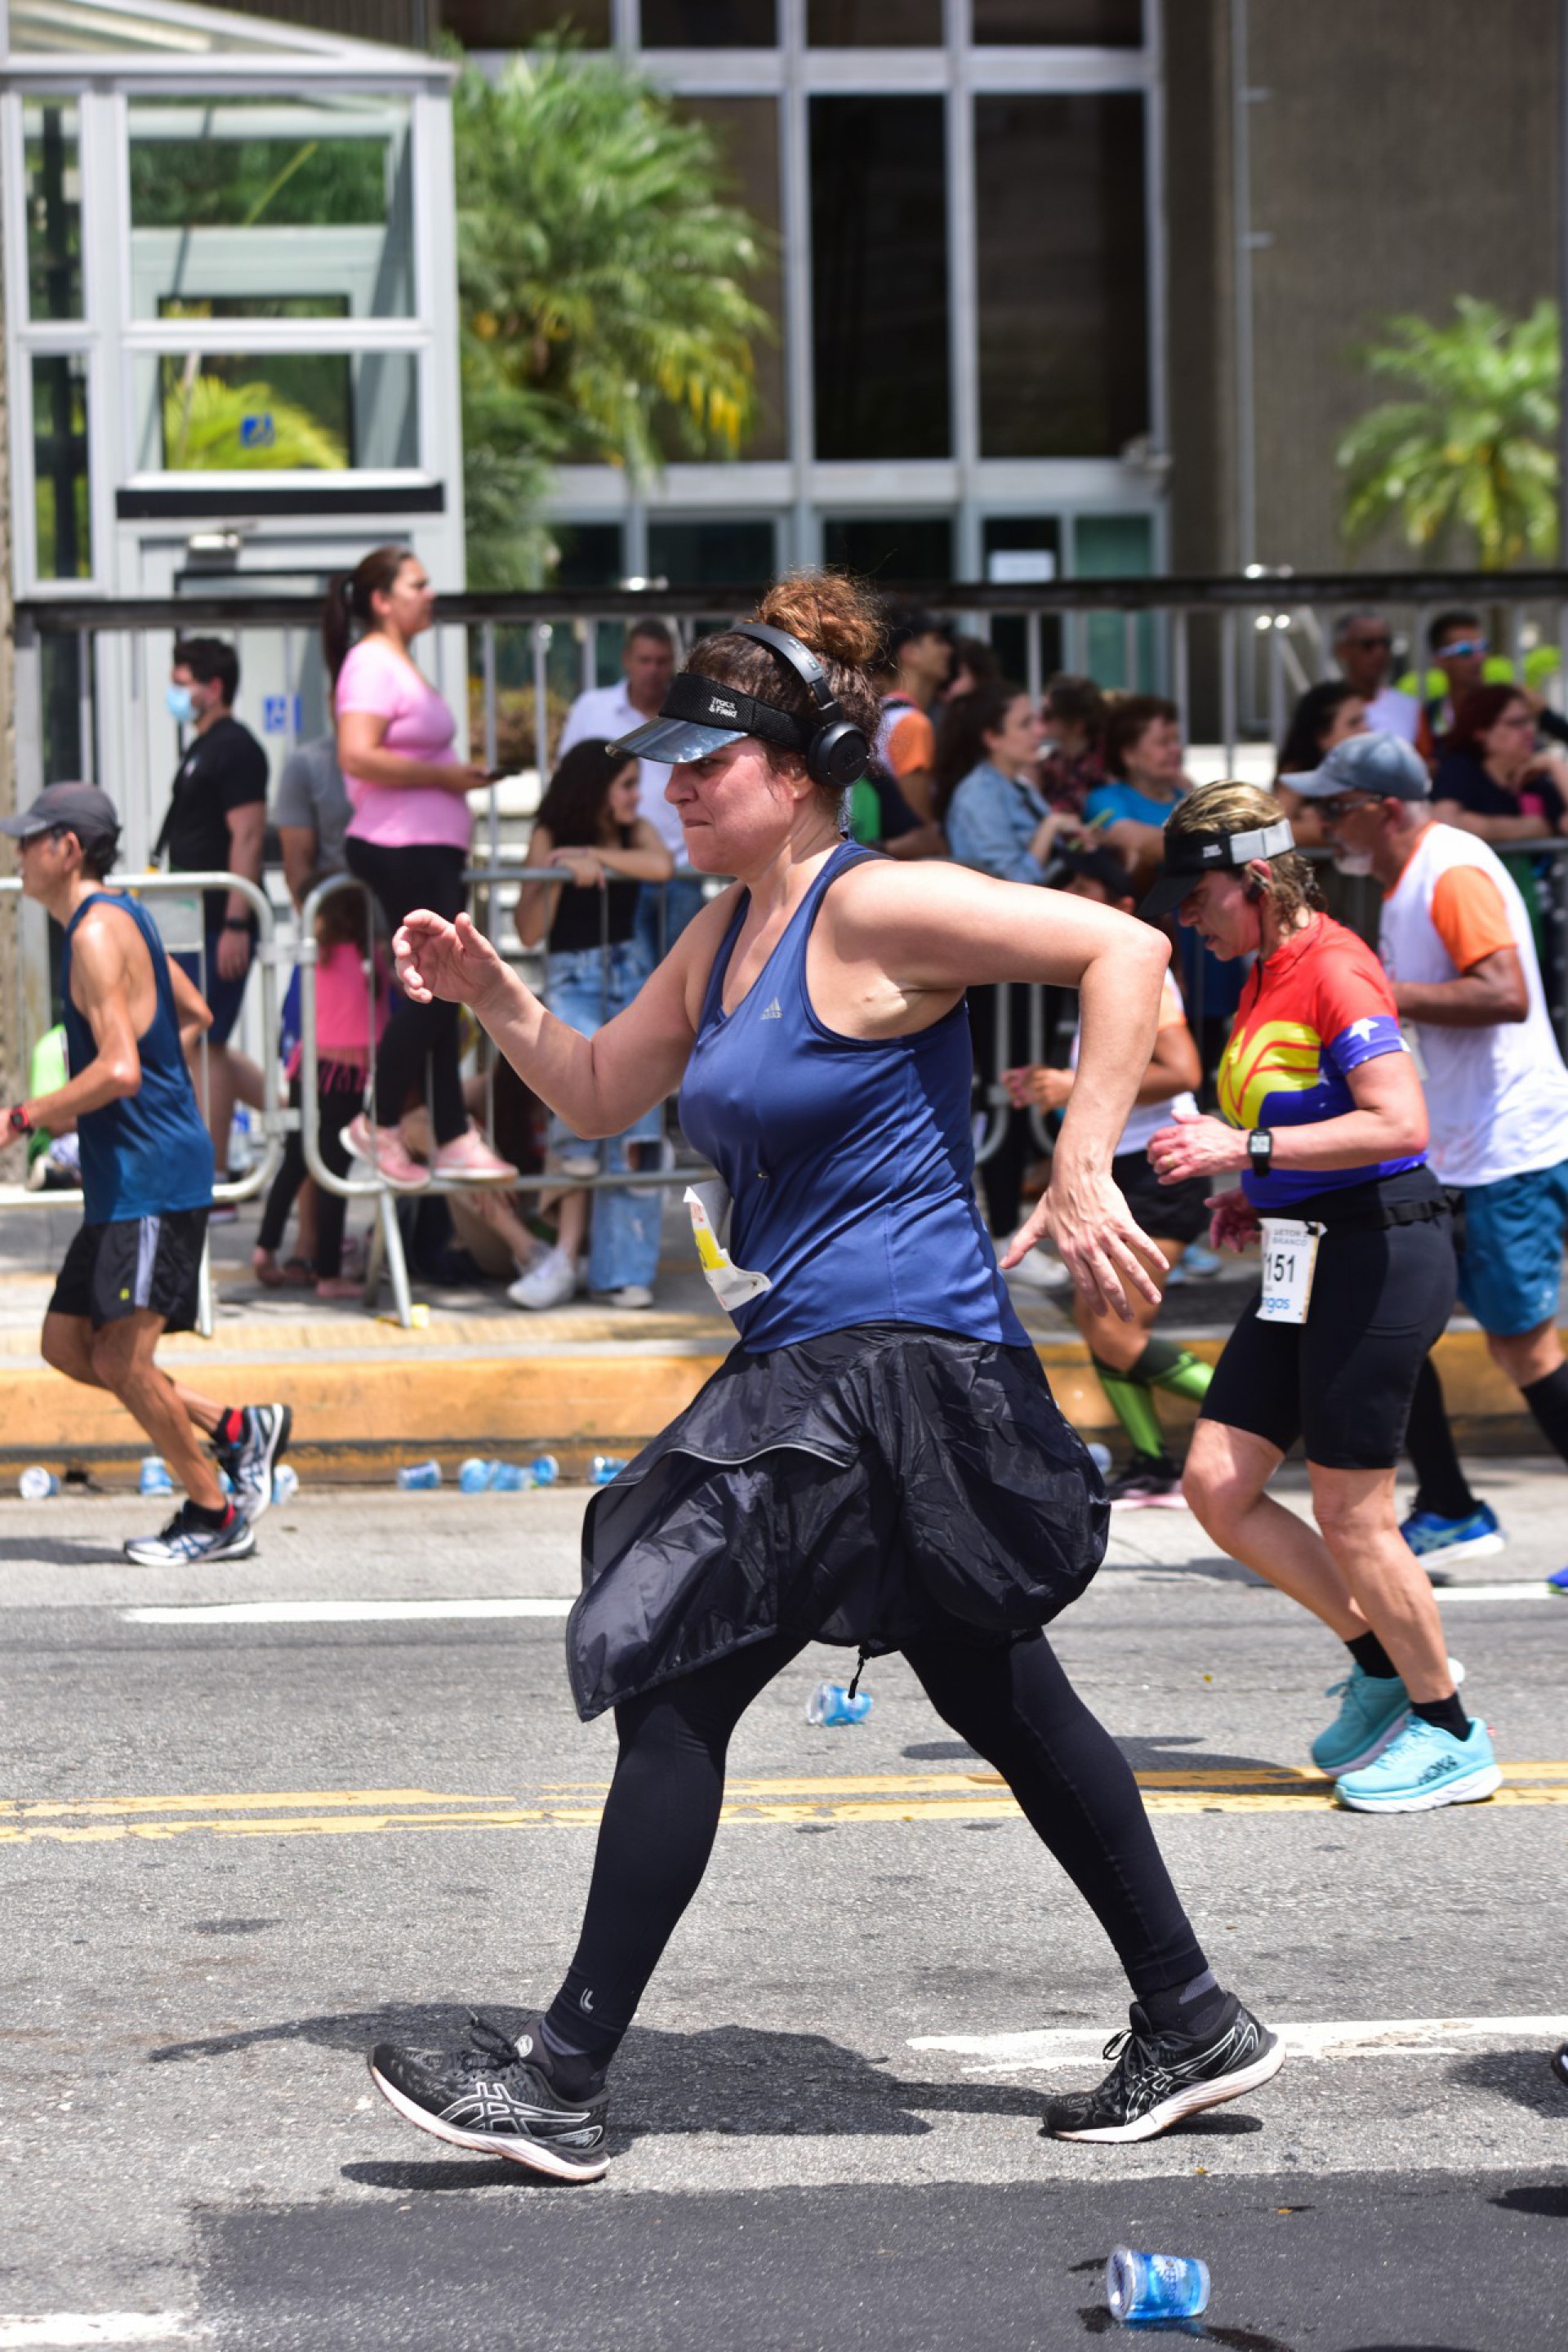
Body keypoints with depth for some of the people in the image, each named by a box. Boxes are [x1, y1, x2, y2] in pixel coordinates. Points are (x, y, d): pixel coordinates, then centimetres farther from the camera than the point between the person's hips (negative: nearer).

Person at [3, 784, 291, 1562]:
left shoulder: (98, 933, -17)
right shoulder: (121, 920, 15)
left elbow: (118, 1069, -27)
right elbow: (194, 1017, 27)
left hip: (153, 1179, -10)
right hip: (124, 1178, 10)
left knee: (119, 1359, -7)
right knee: (66, 1345, 10)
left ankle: (217, 1516, 4)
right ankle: (236, 1429, 15)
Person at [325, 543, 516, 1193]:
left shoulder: (401, 663, 19)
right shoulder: (371, 663, -13)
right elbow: (359, 756, -25)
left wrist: (457, 775, 15)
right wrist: (443, 775, -17)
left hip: (429, 851, 10)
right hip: (401, 849, -10)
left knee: (438, 994, 8)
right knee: (430, 991, -9)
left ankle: (453, 1140, 10)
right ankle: (380, 1127, 2)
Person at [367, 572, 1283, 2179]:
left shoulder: (874, 911, -13)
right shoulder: (727, 934, 14)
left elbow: (1124, 949, -19)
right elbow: (601, 1097, 24)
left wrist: (1080, 1177, -23)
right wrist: (492, 998, 7)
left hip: (896, 1373, -10)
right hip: (812, 1372, 10)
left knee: (674, 1688, -8)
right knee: (1002, 1700, 14)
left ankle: (563, 2082, -4)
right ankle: (1192, 2027, 22)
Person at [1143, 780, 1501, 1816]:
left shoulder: (1334, 968, -15)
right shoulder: (1266, 977, 14)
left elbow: (1399, 1123, -26)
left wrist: (1249, 1150, -26)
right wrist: (1259, 1197, 15)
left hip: (1378, 1259, -10)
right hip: (1306, 1263, 10)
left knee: (1351, 1516, -3)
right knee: (1217, 1485, 6)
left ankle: (1450, 1732, 13)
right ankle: (1384, 1662, 21)